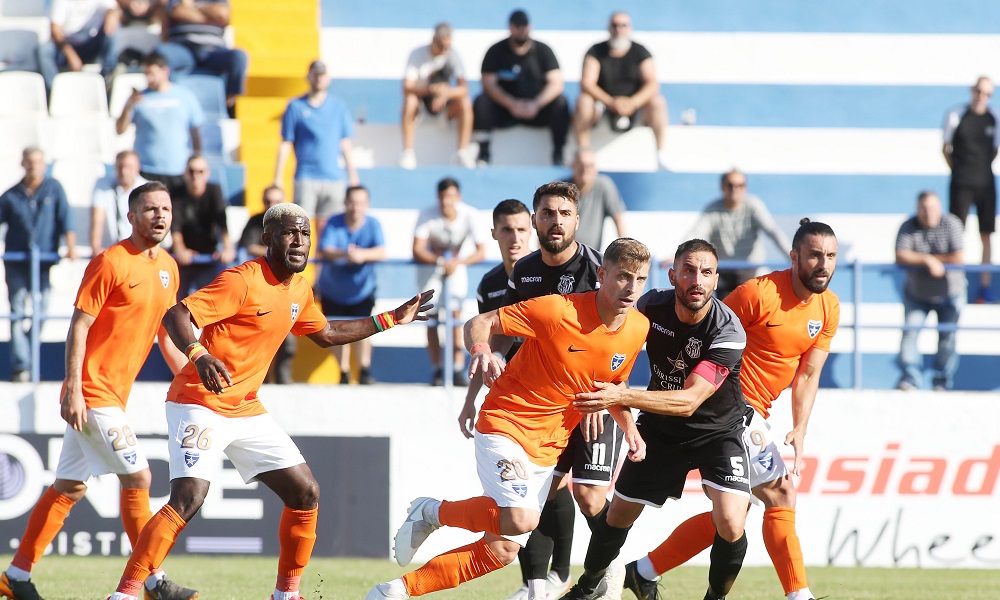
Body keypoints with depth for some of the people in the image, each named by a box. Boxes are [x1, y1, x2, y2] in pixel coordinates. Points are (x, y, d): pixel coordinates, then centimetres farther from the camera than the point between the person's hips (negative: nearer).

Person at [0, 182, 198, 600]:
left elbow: (165, 333, 22)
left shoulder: (168, 268, 12)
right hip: (93, 391, -9)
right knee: (138, 478, -10)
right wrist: (73, 389, -20)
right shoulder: (110, 263, -13)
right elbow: (78, 327, -14)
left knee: (69, 487, 11)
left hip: (113, 395, 9)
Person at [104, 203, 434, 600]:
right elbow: (175, 316, -23)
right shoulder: (242, 281, -16)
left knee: (306, 493, 6)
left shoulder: (299, 289, 10)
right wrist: (199, 355, -42)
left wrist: (389, 320, 28)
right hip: (200, 404, -8)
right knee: (187, 499, -24)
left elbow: (325, 335, 29)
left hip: (247, 411, 8)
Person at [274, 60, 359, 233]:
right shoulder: (296, 107, 5)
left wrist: (353, 176, 10)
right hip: (306, 178, -2)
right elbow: (286, 144, 5)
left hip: (334, 177, 2)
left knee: (325, 226, 2)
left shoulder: (338, 107, 11)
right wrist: (278, 179, 1)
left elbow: (346, 144, 13)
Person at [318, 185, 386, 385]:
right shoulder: (334, 223, -11)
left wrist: (362, 255, -43)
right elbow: (324, 250, -24)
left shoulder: (372, 224, -10)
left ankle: (364, 371, 1)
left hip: (361, 291, -1)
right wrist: (343, 254, -44)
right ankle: (344, 372, 20)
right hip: (333, 291, 1)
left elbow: (381, 252, -23)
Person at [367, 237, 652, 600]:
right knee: (520, 519, -29)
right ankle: (433, 513, -2)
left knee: (502, 550, 1)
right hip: (506, 423, -6)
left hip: (549, 445, 6)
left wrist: (630, 429, 3)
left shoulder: (638, 330, 0)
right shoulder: (557, 311, -19)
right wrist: (480, 351, -35)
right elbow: (479, 323, -13)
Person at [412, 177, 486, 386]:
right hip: (430, 265, 0)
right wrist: (440, 262, -39)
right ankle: (437, 369, -1)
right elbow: (417, 251, -24)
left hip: (456, 266, 0)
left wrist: (457, 262, -35)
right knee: (432, 315, -11)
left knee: (455, 311, -17)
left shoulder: (469, 215, -18)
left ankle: (458, 369, -17)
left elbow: (481, 251, -19)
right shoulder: (427, 215, -21)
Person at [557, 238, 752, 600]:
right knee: (619, 514, 11)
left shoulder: (728, 332, -29)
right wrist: (600, 398, -6)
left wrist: (621, 397, -42)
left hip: (718, 430, -4)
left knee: (731, 523, -23)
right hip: (660, 430, 4)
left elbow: (689, 401, -35)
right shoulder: (652, 306, -15)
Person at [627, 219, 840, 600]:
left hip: (754, 414, 9)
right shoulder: (758, 293, -18)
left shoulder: (829, 308, 4)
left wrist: (800, 430, -5)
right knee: (781, 496, -13)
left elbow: (807, 376, 7)